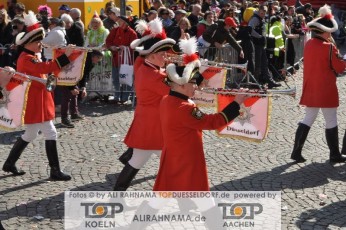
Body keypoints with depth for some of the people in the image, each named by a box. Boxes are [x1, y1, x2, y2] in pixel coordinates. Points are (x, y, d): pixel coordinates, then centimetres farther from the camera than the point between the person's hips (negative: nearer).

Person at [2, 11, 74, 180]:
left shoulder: (32, 57, 14)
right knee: (50, 133, -8)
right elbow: (45, 68, -35)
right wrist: (65, 55, -38)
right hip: (34, 103, -11)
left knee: (30, 135, 19)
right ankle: (55, 171, -2)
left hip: (37, 101, 11)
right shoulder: (26, 59, -19)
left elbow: (41, 72, 23)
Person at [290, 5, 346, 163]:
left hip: (310, 90, 7)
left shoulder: (308, 44, 4)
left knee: (308, 120, 13)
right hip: (326, 91, -7)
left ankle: (296, 152, 8)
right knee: (331, 122, 6)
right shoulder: (329, 47, -16)